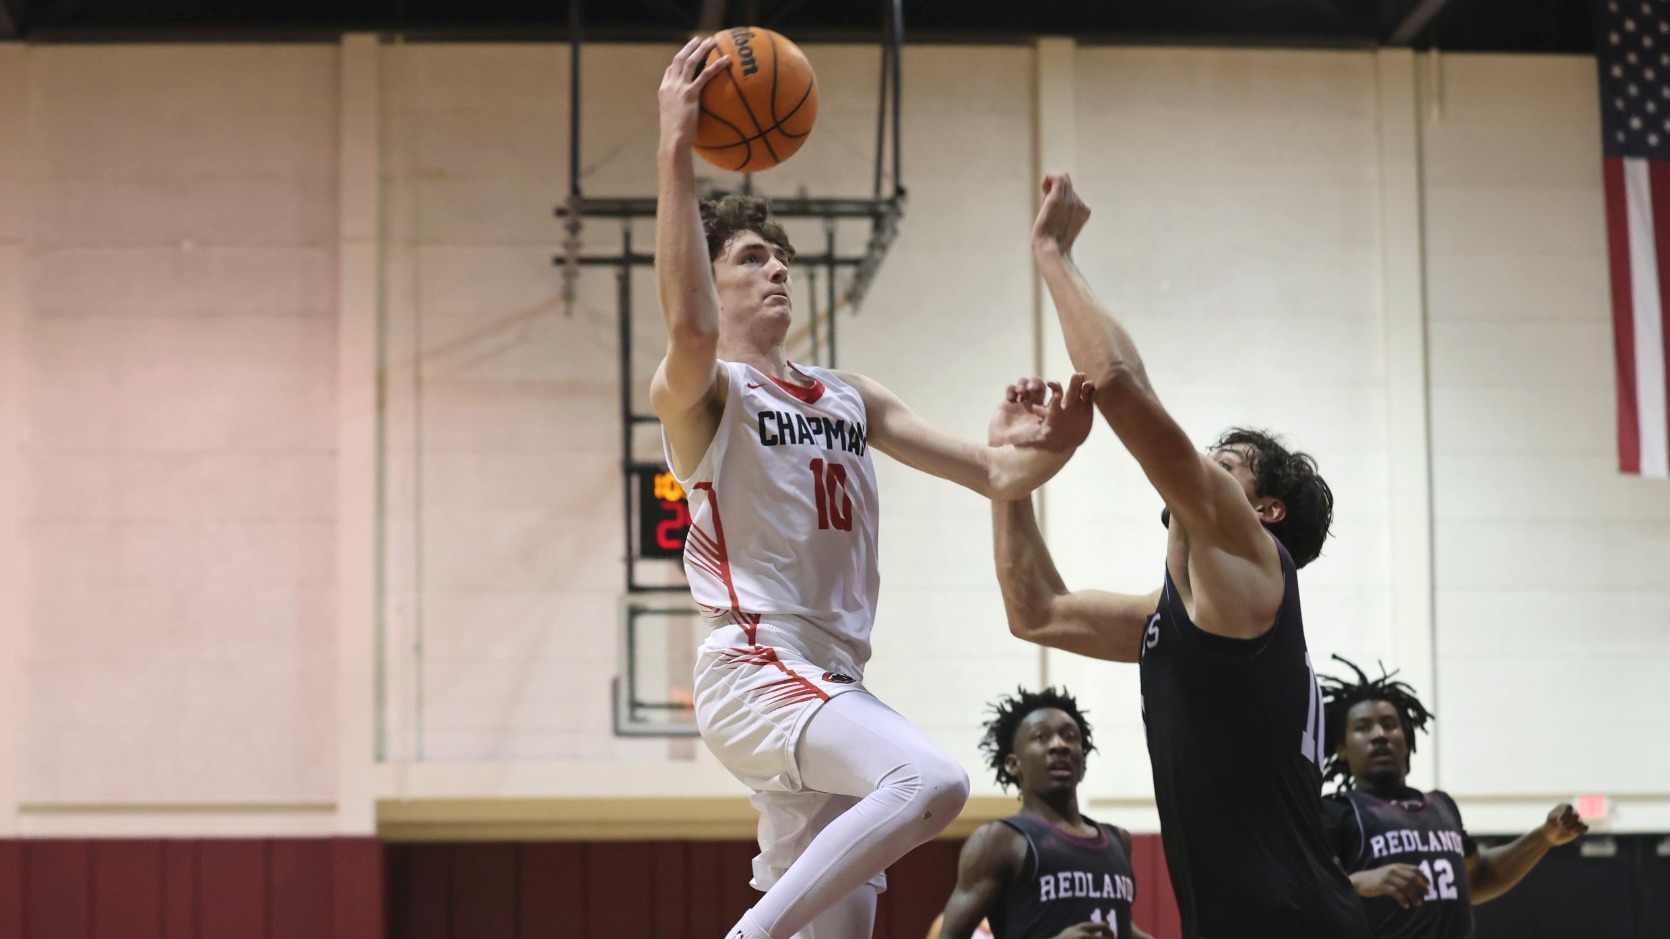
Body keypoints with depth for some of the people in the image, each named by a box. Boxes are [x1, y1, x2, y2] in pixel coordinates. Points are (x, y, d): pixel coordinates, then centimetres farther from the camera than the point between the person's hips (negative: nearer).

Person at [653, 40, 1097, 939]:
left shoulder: (849, 398, 20)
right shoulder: (700, 392, -2)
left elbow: (992, 473, 14)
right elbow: (690, 330, -28)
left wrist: (1047, 450, -10)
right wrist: (675, 153, -31)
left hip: (831, 686, 8)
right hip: (756, 672, -8)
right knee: (931, 779, -31)